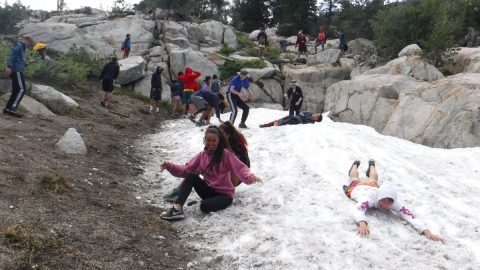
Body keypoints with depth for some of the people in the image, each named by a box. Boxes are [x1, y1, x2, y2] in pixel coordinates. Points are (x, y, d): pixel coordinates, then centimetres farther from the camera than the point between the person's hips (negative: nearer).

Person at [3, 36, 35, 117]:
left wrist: (27, 63, 13)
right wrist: (9, 67, -27)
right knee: (22, 89, -17)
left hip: (17, 71, 10)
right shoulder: (19, 45, -1)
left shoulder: (23, 49, 27)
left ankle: (8, 108, 7)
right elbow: (12, 55, -16)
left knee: (16, 90, 8)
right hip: (16, 70, -10)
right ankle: (12, 108, -26)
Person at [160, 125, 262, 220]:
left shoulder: (226, 154, -11)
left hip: (224, 194, -5)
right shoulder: (202, 155, 4)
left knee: (205, 206, -34)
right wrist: (170, 166, -13)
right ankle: (177, 209, -27)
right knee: (191, 176, -21)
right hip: (208, 190, 5)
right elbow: (186, 169, 3)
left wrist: (251, 177, -39)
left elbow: (239, 168, -18)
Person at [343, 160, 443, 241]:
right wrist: (362, 223, -91)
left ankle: (371, 165, 67)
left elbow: (411, 216, -56)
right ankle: (355, 164, 63)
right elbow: (358, 210, -71)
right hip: (357, 187, -2)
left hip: (372, 187, 3)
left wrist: (426, 231, -72)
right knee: (355, 179, 34)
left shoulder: (395, 203, -45)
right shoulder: (369, 199, -53)